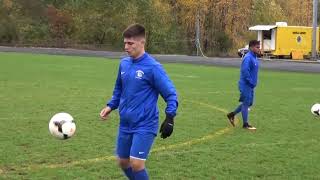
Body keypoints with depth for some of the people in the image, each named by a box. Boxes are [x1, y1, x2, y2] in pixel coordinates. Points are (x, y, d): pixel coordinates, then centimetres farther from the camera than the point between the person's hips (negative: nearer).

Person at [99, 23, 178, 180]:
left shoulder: (153, 67, -16)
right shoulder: (124, 63, 3)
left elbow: (171, 94, -12)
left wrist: (169, 118, -23)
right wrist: (110, 106, 5)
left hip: (145, 125, -7)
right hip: (125, 124, 7)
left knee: (136, 164, -15)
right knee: (123, 162, 13)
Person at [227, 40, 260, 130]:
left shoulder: (254, 57, 11)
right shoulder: (248, 58, -20)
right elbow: (245, 72, -27)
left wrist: (254, 82, 12)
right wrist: (251, 83, -20)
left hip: (251, 85, 10)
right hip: (246, 85, -10)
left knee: (249, 103, 16)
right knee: (246, 103, -1)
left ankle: (232, 114, 27)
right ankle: (245, 124, 9)